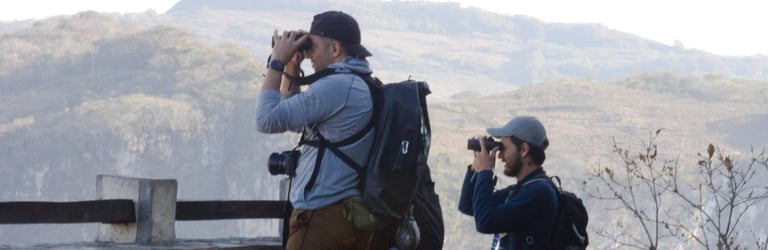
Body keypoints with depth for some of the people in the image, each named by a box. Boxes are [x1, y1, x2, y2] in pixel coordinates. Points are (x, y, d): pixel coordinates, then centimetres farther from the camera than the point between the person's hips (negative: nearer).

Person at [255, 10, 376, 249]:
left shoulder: (335, 86, -16)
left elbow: (267, 120, -14)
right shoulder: (365, 86, 16)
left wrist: (277, 62, -5)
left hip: (324, 217, -10)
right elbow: (291, 116, 26)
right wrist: (291, 68, 15)